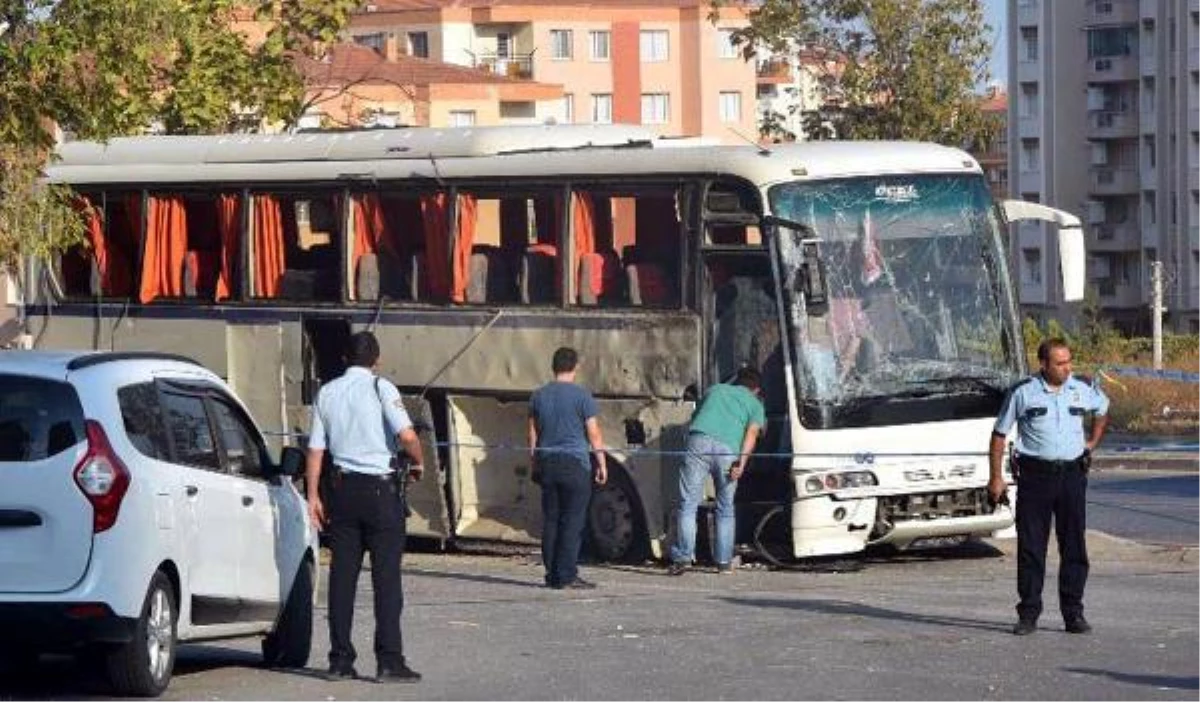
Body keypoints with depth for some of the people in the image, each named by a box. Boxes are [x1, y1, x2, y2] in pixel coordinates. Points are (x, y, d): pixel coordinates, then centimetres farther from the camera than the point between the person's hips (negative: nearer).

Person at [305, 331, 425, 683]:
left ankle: (340, 660, 7)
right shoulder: (380, 388, -6)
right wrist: (417, 463, 1)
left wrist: (313, 496, 13)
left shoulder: (327, 393, 9)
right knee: (386, 574, -3)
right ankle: (389, 660, -6)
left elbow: (315, 449, 8)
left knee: (342, 573, 7)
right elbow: (407, 435, -18)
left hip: (342, 486, 4)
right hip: (380, 488, -4)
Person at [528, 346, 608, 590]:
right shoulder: (581, 395, -7)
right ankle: (567, 576, -8)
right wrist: (602, 464, 3)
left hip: (547, 463, 5)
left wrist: (534, 464, 21)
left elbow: (533, 434, 13)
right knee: (572, 522, -4)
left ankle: (552, 574, 9)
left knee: (550, 521, 8)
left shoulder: (539, 396, 9)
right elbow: (594, 434, -5)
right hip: (574, 463, -5)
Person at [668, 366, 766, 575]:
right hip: (729, 448, -1)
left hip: (700, 439, 1)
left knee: (688, 503, -1)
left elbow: (694, 419, 42)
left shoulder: (715, 390, 33)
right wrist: (742, 461, -5)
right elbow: (752, 433, 6)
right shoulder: (755, 404, 24)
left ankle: (683, 556, -10)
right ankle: (724, 561, 12)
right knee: (725, 509, 13)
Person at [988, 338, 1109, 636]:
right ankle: (1028, 613, 6)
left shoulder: (1082, 390, 6)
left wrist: (1092, 442, 19)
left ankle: (1073, 613, 9)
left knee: (1074, 546, 3)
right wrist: (996, 477, 0)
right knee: (1030, 547, -1)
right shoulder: (1022, 393, -3)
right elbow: (1000, 434, 3)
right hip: (1034, 475, -2)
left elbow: (1103, 410, 29)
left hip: (1072, 474, 2)